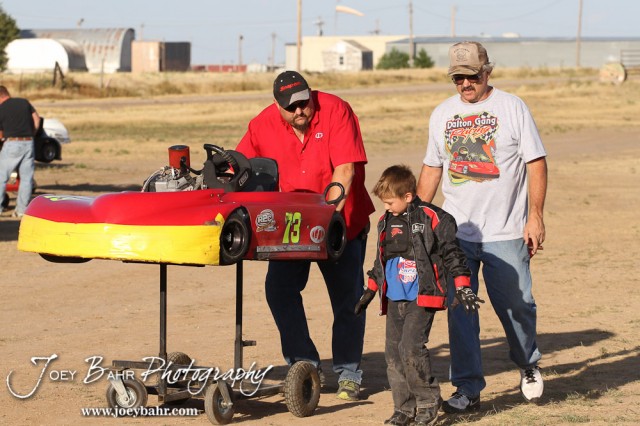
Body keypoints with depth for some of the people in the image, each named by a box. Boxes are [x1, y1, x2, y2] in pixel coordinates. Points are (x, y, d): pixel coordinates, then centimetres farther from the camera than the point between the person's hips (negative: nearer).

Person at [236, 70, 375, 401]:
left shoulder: (335, 110, -16)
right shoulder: (263, 125, -7)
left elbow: (345, 169, -21)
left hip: (343, 221, -2)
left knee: (347, 298, 2)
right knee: (279, 289, -9)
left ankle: (348, 374, 14)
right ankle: (303, 364, 4)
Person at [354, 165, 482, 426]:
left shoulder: (432, 218, -9)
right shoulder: (386, 222, 11)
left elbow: (451, 253, -6)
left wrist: (462, 287, -10)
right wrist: (370, 290, 29)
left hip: (422, 298, -7)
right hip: (395, 299, 7)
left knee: (411, 348, -17)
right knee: (393, 352, 4)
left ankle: (428, 402, -2)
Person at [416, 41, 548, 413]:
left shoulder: (512, 108, -1)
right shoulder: (442, 114, 11)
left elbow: (536, 162, -3)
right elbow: (432, 169, 18)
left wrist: (535, 216, -10)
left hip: (505, 232, -3)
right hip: (455, 231, 3)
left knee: (516, 305, 1)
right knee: (459, 309, -1)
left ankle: (528, 364, 29)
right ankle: (468, 389, 5)